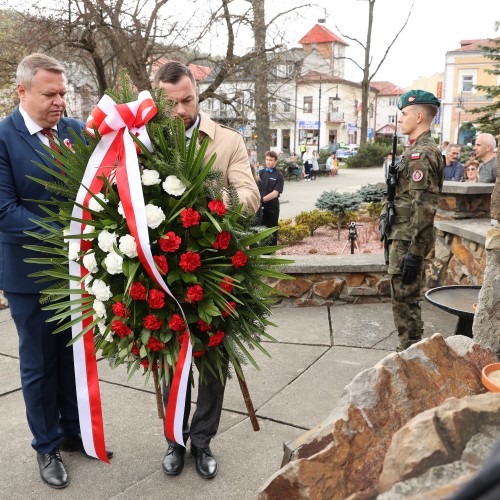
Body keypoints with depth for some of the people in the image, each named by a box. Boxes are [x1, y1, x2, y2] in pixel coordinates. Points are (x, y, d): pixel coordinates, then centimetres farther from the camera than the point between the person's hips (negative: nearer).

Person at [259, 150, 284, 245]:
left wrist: (262, 199, -22)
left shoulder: (278, 176, -5)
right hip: (260, 206, 4)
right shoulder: (262, 173, 9)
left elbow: (275, 193, -13)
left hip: (272, 206, -4)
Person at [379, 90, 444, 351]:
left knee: (405, 299, -2)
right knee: (406, 298, 18)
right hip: (401, 235, 10)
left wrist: (414, 252, -23)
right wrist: (386, 212, 16)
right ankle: (409, 350, 30)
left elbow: (424, 207, -23)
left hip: (408, 239, -10)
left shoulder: (422, 154, -18)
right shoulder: (416, 149, 15)